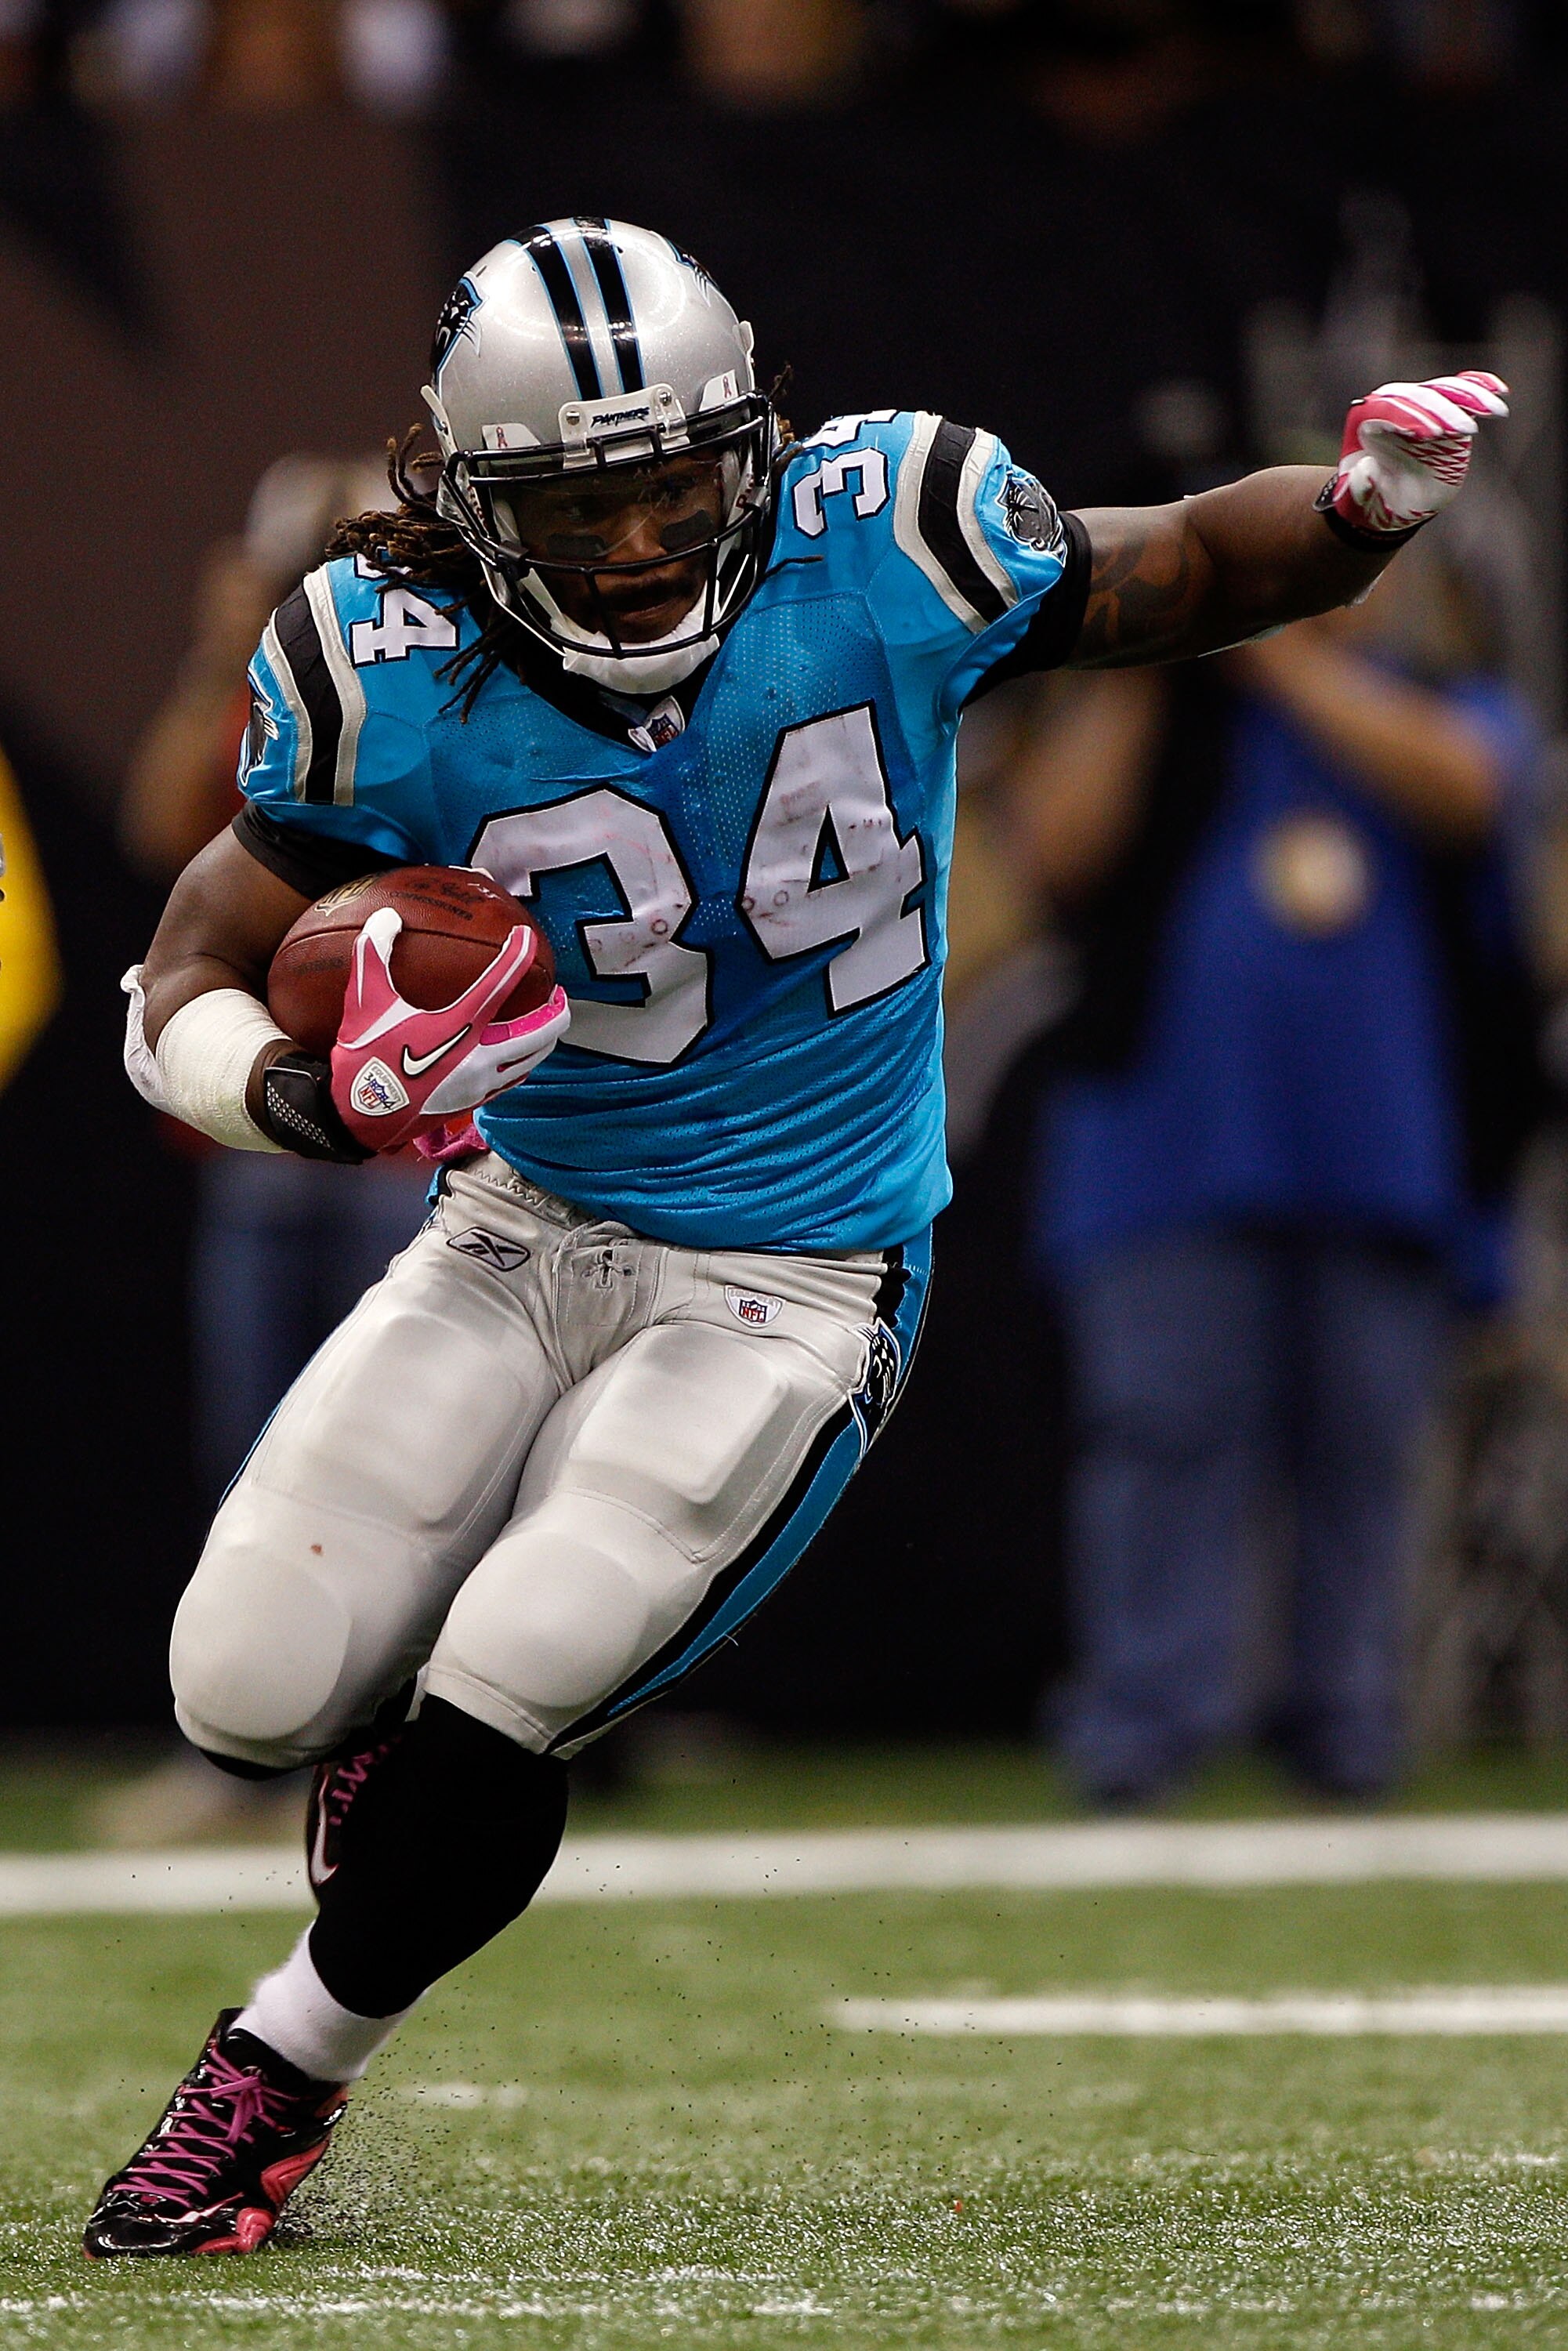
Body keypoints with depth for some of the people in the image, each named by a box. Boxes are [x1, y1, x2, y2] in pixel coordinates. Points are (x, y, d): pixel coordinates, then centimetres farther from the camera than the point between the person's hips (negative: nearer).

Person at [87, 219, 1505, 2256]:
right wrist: (311, 1096, -32)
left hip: (787, 1294, -2)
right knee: (253, 1695, -4)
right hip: (521, 1230, 2)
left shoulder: (880, 547, -17)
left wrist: (1368, 502, -22)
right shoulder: (402, 675, -15)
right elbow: (182, 1000, -9)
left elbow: (1188, 579, 0)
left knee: (491, 1730, -16)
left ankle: (276, 2073, 9)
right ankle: (384, 1725, 33)